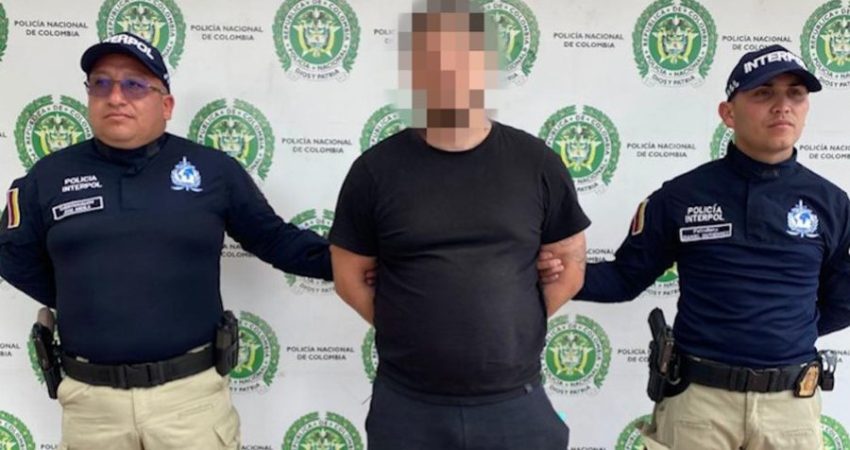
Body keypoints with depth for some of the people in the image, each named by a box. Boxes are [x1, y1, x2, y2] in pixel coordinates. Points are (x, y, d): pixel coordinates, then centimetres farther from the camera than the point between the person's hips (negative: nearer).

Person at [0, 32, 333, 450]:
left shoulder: (214, 169, -1)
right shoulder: (50, 176, 4)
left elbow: (275, 239, 4)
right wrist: (82, 303, 11)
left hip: (192, 389, -1)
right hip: (90, 398, 2)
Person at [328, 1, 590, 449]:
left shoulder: (537, 163, -2)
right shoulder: (376, 169, -4)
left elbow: (569, 265, 6)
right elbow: (349, 276, 3)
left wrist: (514, 329, 3)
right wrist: (410, 332, 0)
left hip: (515, 402, 1)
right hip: (407, 404, 0)